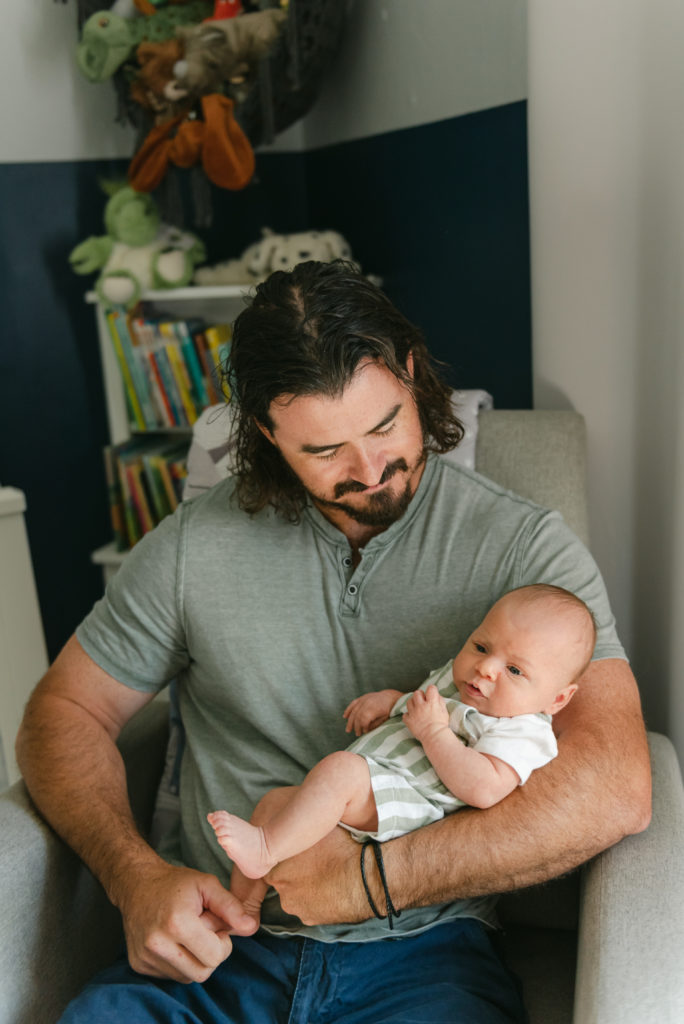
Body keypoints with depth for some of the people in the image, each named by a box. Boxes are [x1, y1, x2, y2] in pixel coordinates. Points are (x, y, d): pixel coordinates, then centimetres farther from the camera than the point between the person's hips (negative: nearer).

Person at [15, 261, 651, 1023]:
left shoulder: (523, 547, -5)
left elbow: (616, 790, -16)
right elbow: (62, 714, 9)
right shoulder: (195, 546, 2)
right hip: (213, 942, 2)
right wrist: (137, 876, -9)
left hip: (417, 952, -1)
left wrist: (366, 882, -18)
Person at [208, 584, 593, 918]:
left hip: (407, 804, -10)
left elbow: (483, 789, -27)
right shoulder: (453, 680, 16)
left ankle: (265, 848, -28)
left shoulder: (522, 733, -11)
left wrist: (433, 731, -22)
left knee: (341, 770, -34)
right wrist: (389, 700, 11)